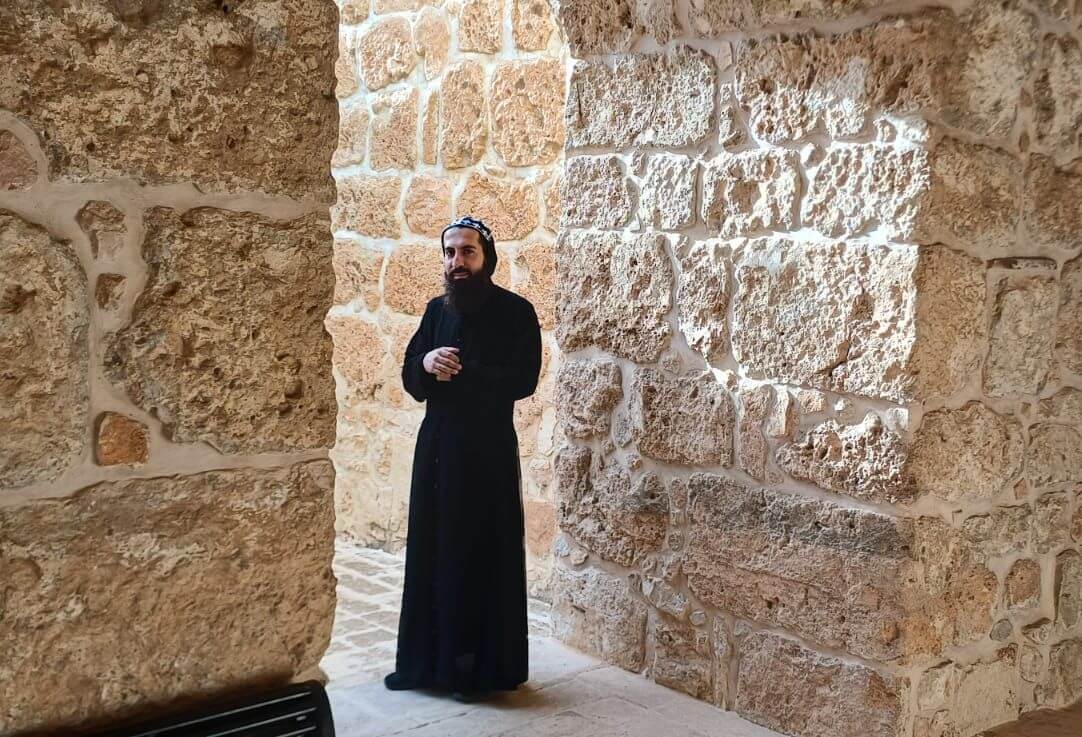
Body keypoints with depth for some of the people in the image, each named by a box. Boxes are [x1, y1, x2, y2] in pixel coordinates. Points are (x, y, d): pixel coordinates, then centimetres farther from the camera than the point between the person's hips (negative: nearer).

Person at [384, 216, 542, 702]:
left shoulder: (516, 312, -5)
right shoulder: (437, 309, 11)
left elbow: (523, 380, -15)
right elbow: (410, 378, 9)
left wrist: (459, 373, -14)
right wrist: (427, 363, -13)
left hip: (487, 450, -5)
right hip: (436, 444, 5)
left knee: (481, 556, -1)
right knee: (430, 553, 8)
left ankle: (479, 668, 8)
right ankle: (424, 660, 18)